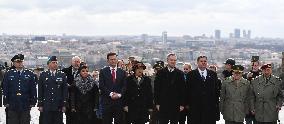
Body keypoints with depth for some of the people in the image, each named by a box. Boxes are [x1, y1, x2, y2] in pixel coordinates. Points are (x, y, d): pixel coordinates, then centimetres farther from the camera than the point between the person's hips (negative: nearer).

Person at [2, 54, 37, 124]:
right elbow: (5, 89, 4)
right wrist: (6, 102, -1)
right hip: (12, 106, 0)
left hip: (25, 106, 0)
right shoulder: (8, 74, 4)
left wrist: (32, 102, 1)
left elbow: (33, 89, 5)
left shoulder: (30, 74, 5)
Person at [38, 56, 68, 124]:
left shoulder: (62, 75, 6)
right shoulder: (43, 75, 6)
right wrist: (40, 104, 1)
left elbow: (65, 90, 4)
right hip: (46, 106, 0)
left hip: (58, 107, 0)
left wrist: (64, 104, -1)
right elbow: (40, 91, 5)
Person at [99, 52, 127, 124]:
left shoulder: (122, 72, 11)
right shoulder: (103, 71, 5)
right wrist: (110, 94, -13)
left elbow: (124, 86, 5)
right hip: (107, 101, -2)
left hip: (119, 101, 2)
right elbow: (101, 86, -3)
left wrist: (119, 94, -11)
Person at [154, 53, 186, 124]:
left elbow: (182, 90, 3)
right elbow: (156, 89, 2)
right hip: (163, 105, -1)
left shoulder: (180, 73, 5)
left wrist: (182, 104, -2)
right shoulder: (161, 73, 3)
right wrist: (157, 103, -4)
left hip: (176, 105, 1)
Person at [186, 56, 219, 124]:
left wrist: (216, 103, 5)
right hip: (195, 106, -2)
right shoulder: (191, 74, 4)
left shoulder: (213, 74, 11)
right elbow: (188, 90, 2)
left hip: (210, 106, 2)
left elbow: (216, 89, 10)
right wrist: (188, 103, -2)